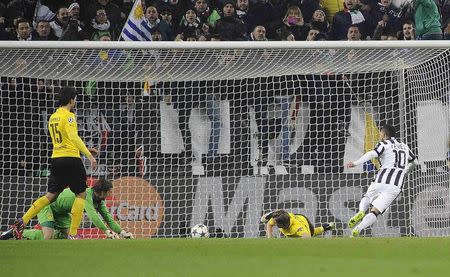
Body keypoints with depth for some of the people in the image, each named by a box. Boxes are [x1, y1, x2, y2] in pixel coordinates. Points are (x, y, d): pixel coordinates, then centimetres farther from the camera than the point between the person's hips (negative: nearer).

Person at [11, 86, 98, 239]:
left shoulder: (52, 117, 17)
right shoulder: (68, 116, -9)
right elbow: (74, 137, -22)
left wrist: (85, 150, 29)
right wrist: (89, 155, -24)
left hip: (56, 159, 7)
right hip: (71, 159, -7)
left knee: (50, 195, 11)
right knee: (81, 194, 3)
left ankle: (22, 221, -2)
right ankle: (72, 234, -5)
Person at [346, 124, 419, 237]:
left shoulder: (384, 144, 7)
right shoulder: (404, 146, 24)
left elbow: (372, 154, -13)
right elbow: (415, 162, 40)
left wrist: (355, 163, -22)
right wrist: (405, 171, 57)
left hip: (381, 181, -3)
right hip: (395, 186, 3)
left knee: (367, 198, 26)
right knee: (375, 212, -3)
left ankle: (361, 212, -7)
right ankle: (358, 229, -28)